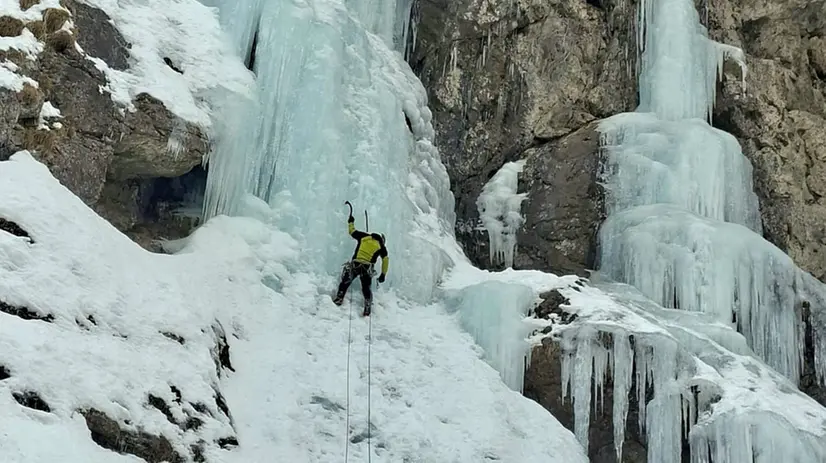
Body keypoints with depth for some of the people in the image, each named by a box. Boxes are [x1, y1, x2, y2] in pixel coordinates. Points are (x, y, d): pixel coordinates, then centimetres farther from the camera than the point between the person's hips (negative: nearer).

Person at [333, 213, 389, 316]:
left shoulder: (363, 236, 13)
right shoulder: (381, 246, 11)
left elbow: (352, 231, 26)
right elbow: (385, 260, 8)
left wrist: (351, 222, 45)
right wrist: (383, 274, 15)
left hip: (355, 264, 0)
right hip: (367, 267, 0)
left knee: (345, 283, 10)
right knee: (366, 288, 11)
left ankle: (339, 299, 0)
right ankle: (368, 307, 2)